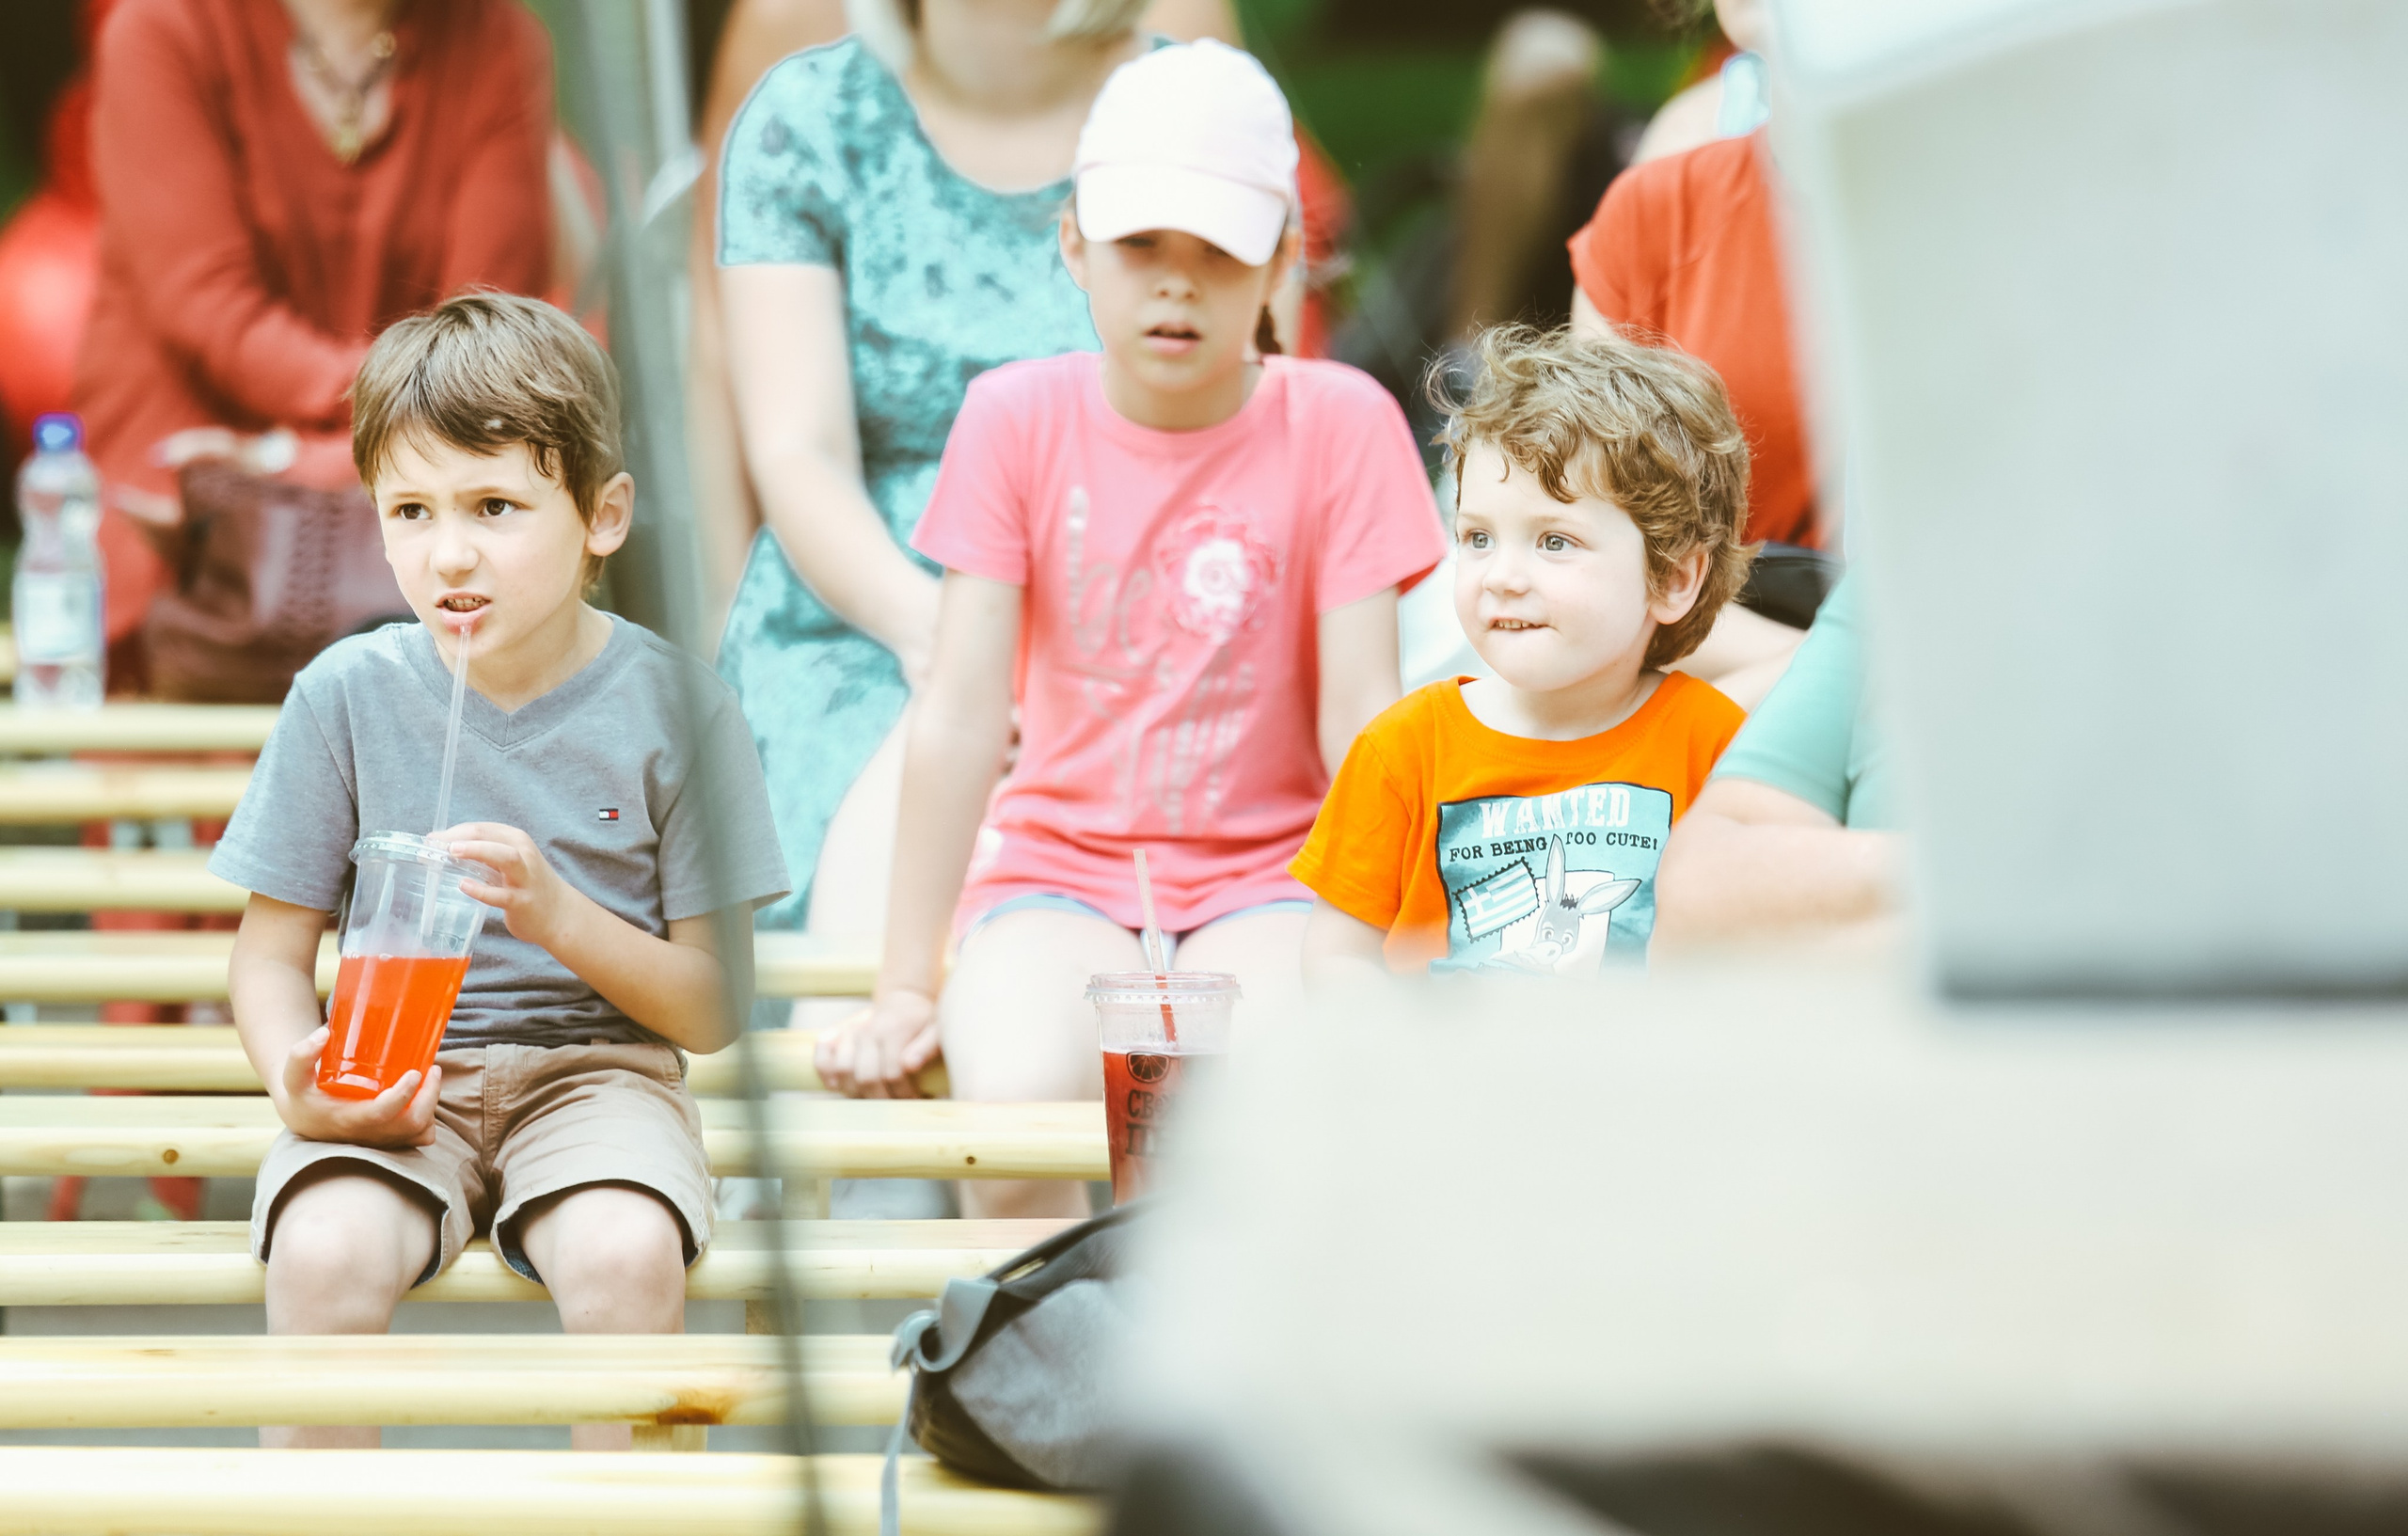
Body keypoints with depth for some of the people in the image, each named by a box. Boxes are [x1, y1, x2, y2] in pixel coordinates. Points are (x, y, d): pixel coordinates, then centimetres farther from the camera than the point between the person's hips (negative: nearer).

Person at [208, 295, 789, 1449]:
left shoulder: (673, 706, -4)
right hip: (397, 1081, 1)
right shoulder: (348, 695, -1)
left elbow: (714, 1006, -2)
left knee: (626, 1254, -33)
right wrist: (297, 1083, -17)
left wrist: (561, 917, -20)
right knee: (323, 1251, -31)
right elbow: (271, 951, 5)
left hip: (600, 1065, -1)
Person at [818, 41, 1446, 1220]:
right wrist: (906, 990, -9)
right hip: (1057, 869, 1)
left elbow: (1359, 720, -5)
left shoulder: (1337, 424, -4)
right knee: (1025, 1091, -31)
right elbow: (963, 716, -7)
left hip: (1266, 879, -1)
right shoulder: (1017, 418, -2)